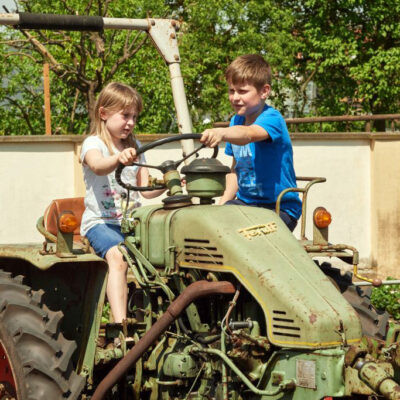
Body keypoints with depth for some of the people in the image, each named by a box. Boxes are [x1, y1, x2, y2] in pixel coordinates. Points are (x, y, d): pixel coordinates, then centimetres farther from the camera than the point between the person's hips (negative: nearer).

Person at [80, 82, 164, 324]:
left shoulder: (134, 147, 17)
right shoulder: (94, 144, -4)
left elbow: (146, 189, 13)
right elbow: (98, 166, -29)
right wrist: (119, 158, -51)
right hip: (100, 222, -6)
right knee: (118, 257, -34)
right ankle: (121, 324, -43)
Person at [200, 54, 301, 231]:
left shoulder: (272, 119, -16)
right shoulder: (236, 121, 10)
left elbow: (249, 134, -40)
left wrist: (221, 133, -60)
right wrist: (222, 204, 4)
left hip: (280, 209, -7)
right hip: (245, 202, 7)